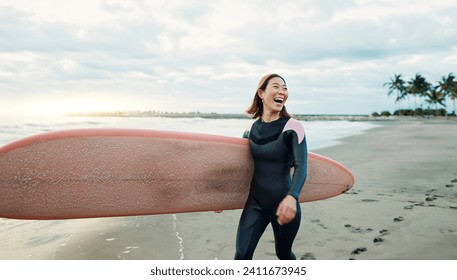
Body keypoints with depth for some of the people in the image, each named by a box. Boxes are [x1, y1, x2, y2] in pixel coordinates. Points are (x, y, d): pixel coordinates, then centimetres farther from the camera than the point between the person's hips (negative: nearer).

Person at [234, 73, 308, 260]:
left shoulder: (293, 127, -11)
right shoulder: (252, 129, 2)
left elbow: (301, 167, -21)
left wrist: (291, 197, -40)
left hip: (283, 203, -3)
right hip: (255, 202, 3)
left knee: (283, 253, 17)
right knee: (242, 255, -5)